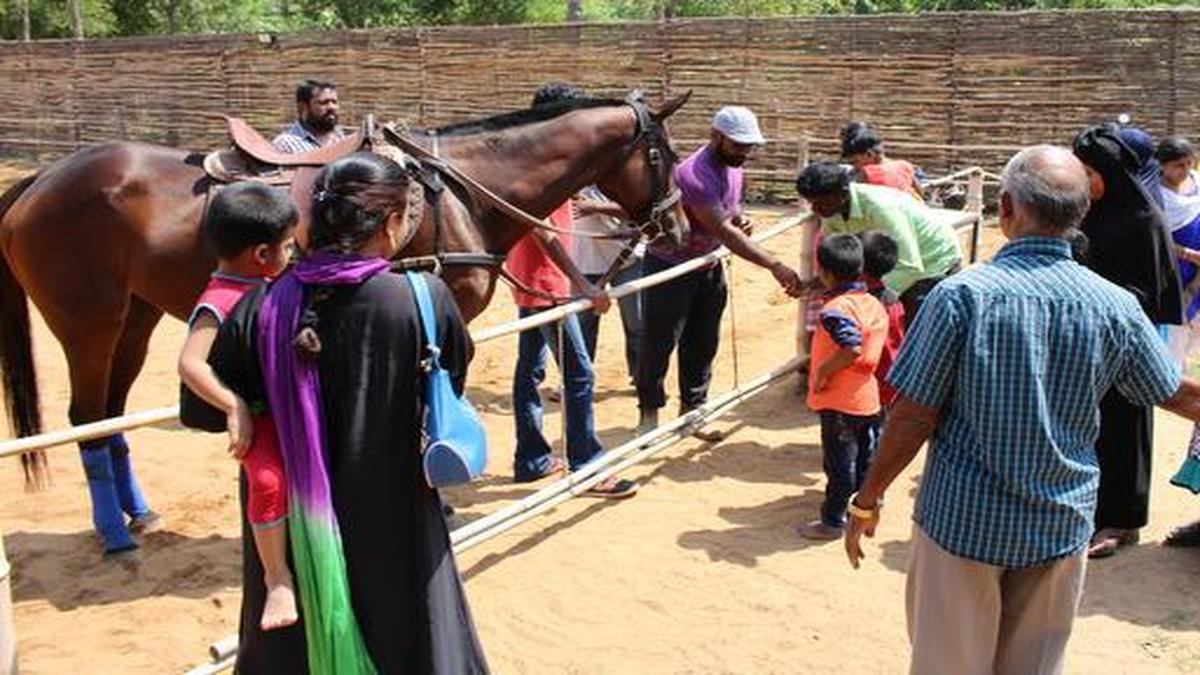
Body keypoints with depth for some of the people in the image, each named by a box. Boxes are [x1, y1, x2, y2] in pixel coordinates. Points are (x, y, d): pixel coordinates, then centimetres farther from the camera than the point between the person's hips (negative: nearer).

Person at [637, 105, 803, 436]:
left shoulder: (733, 167, -1)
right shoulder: (694, 174, -30)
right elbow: (724, 231, -35)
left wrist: (740, 217, -8)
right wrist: (775, 266, -40)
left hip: (708, 266, 8)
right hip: (669, 268, -8)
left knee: (703, 344, 13)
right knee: (659, 343, 2)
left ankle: (691, 409, 26)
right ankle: (649, 412, 17)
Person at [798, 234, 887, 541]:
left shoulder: (835, 309, -21)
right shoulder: (873, 304, 4)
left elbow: (851, 348, -32)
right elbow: (873, 348, 9)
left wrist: (822, 371, -20)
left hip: (839, 402, -8)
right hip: (869, 398, 8)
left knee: (839, 464, 2)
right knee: (866, 458, 18)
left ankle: (832, 521, 13)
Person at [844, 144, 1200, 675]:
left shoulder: (962, 295, -17)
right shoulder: (1116, 307, -7)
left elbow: (913, 418, -15)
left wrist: (866, 501, -2)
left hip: (963, 519, -3)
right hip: (1061, 526, 3)